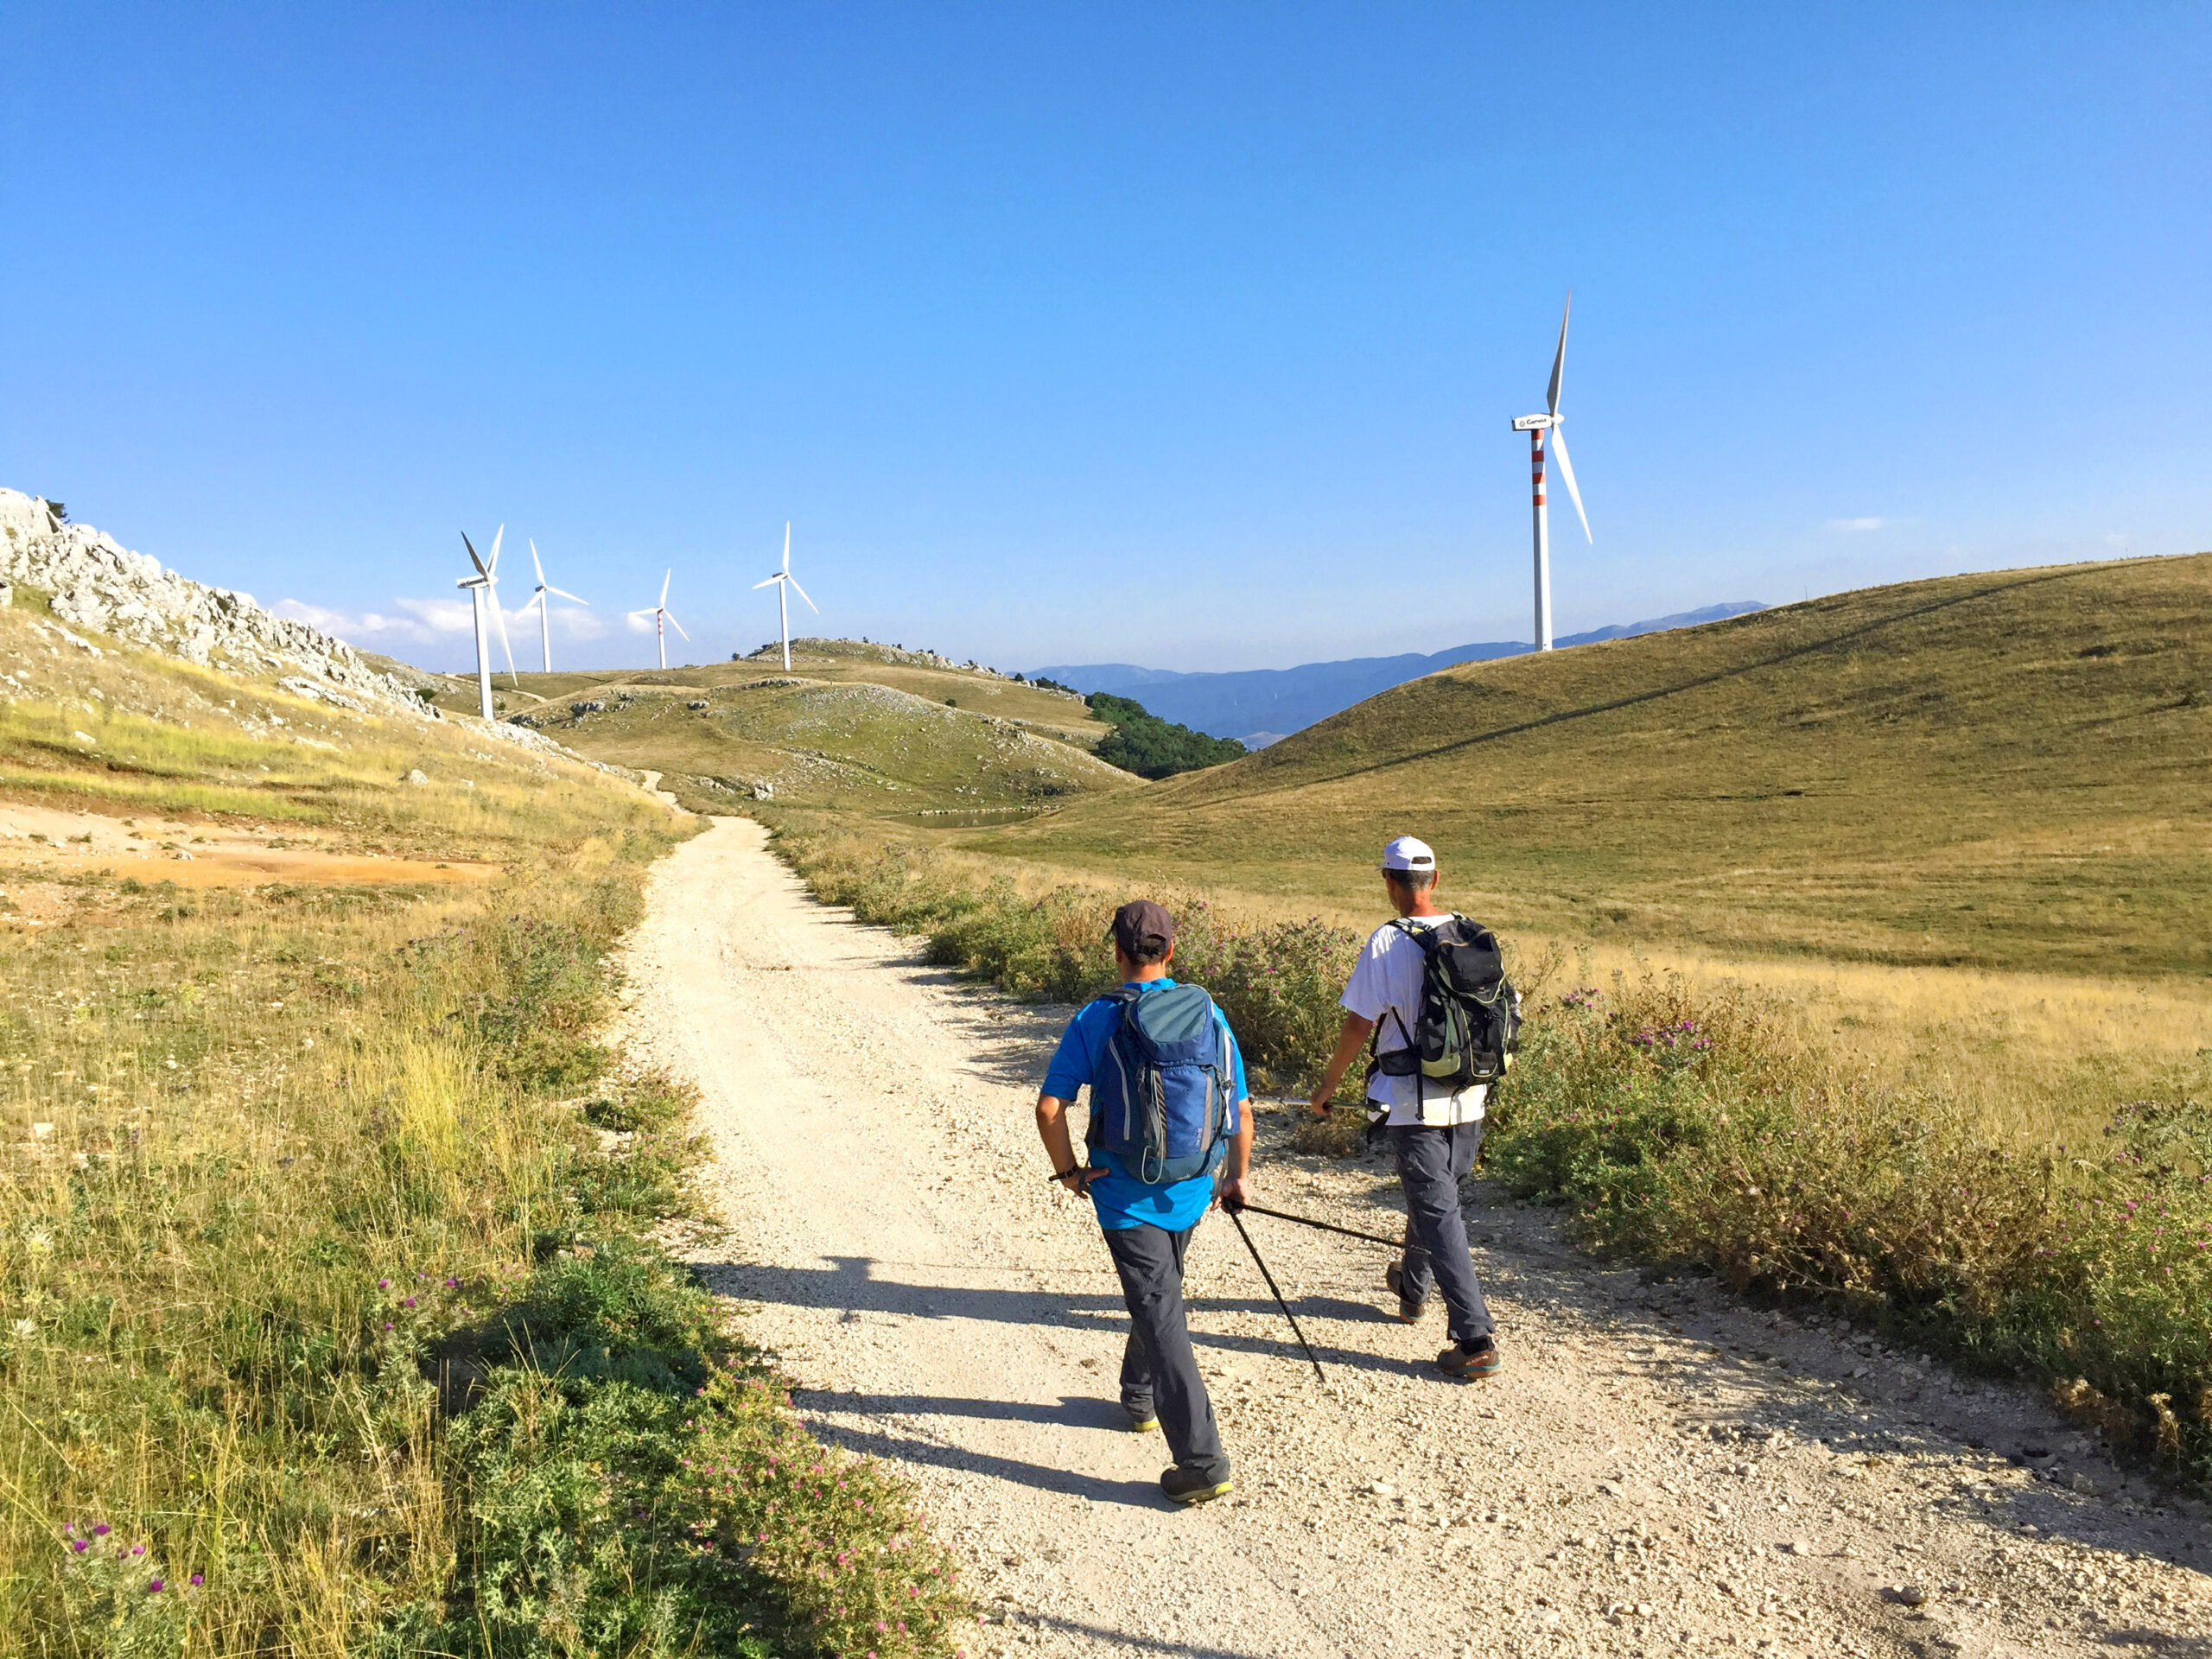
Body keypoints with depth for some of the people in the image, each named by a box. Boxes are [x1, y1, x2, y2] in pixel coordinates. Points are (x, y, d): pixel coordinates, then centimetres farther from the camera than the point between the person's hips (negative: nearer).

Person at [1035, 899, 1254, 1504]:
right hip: (1191, 1189, 4)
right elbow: (1241, 1109, 3)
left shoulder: (1096, 1020, -10)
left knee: (1160, 1315, -2)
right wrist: (1239, 1176, 16)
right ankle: (1139, 1398, 47)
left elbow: (1049, 1107, -15)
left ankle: (1203, 1461, -5)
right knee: (1158, 1292, 27)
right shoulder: (1209, 1014, -1)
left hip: (1126, 1193, -4)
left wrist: (1068, 1171, -1)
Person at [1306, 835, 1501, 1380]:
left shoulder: (1387, 943, -14)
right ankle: (1412, 1286, 45)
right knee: (1435, 1197, 24)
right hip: (1469, 1099, 6)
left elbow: (1358, 1024, -12)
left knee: (1438, 1214, -2)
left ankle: (1476, 1338, -5)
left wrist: (1327, 1086, 1)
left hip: (1413, 1105, -6)